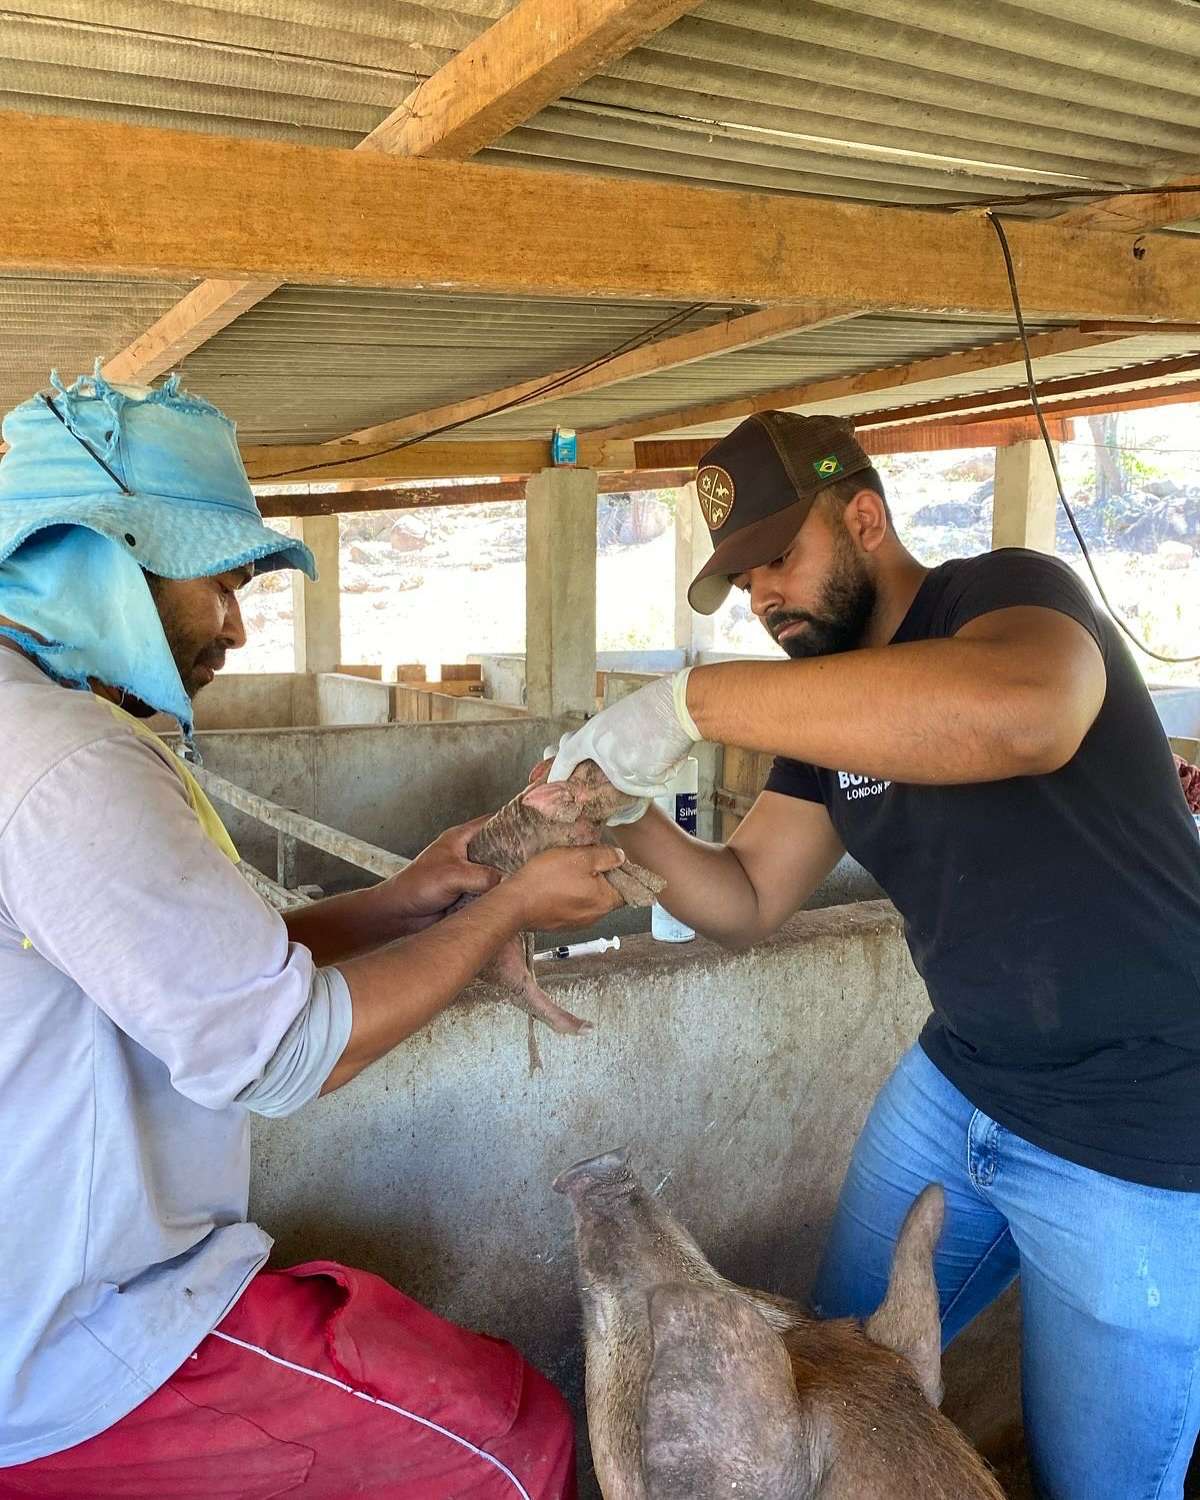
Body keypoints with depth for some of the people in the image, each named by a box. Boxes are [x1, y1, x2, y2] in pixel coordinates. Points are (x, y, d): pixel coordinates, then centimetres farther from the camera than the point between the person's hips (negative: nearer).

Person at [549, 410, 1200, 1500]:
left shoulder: (1006, 592, -18)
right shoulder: (828, 707, 5)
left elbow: (1020, 716, -44)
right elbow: (749, 902, 5)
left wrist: (693, 698, -40)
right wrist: (631, 823, -14)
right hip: (961, 1081, 7)